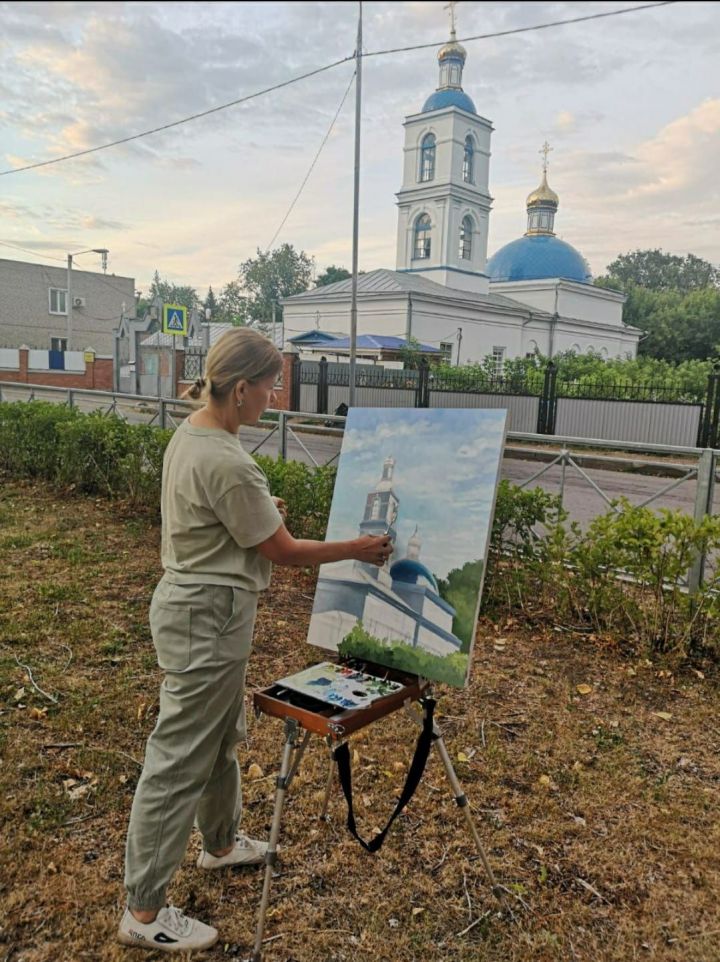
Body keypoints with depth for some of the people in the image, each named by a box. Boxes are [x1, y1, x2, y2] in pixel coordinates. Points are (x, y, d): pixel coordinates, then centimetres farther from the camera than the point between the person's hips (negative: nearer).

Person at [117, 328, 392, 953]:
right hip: (207, 620, -10)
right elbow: (285, 552, -17)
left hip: (194, 603, 10)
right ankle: (144, 913, 20)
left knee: (222, 736, 25)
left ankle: (221, 842, 47)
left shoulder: (190, 435, 4)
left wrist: (260, 510, 11)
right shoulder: (228, 464, -26)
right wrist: (358, 549, -6)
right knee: (181, 760, 3)